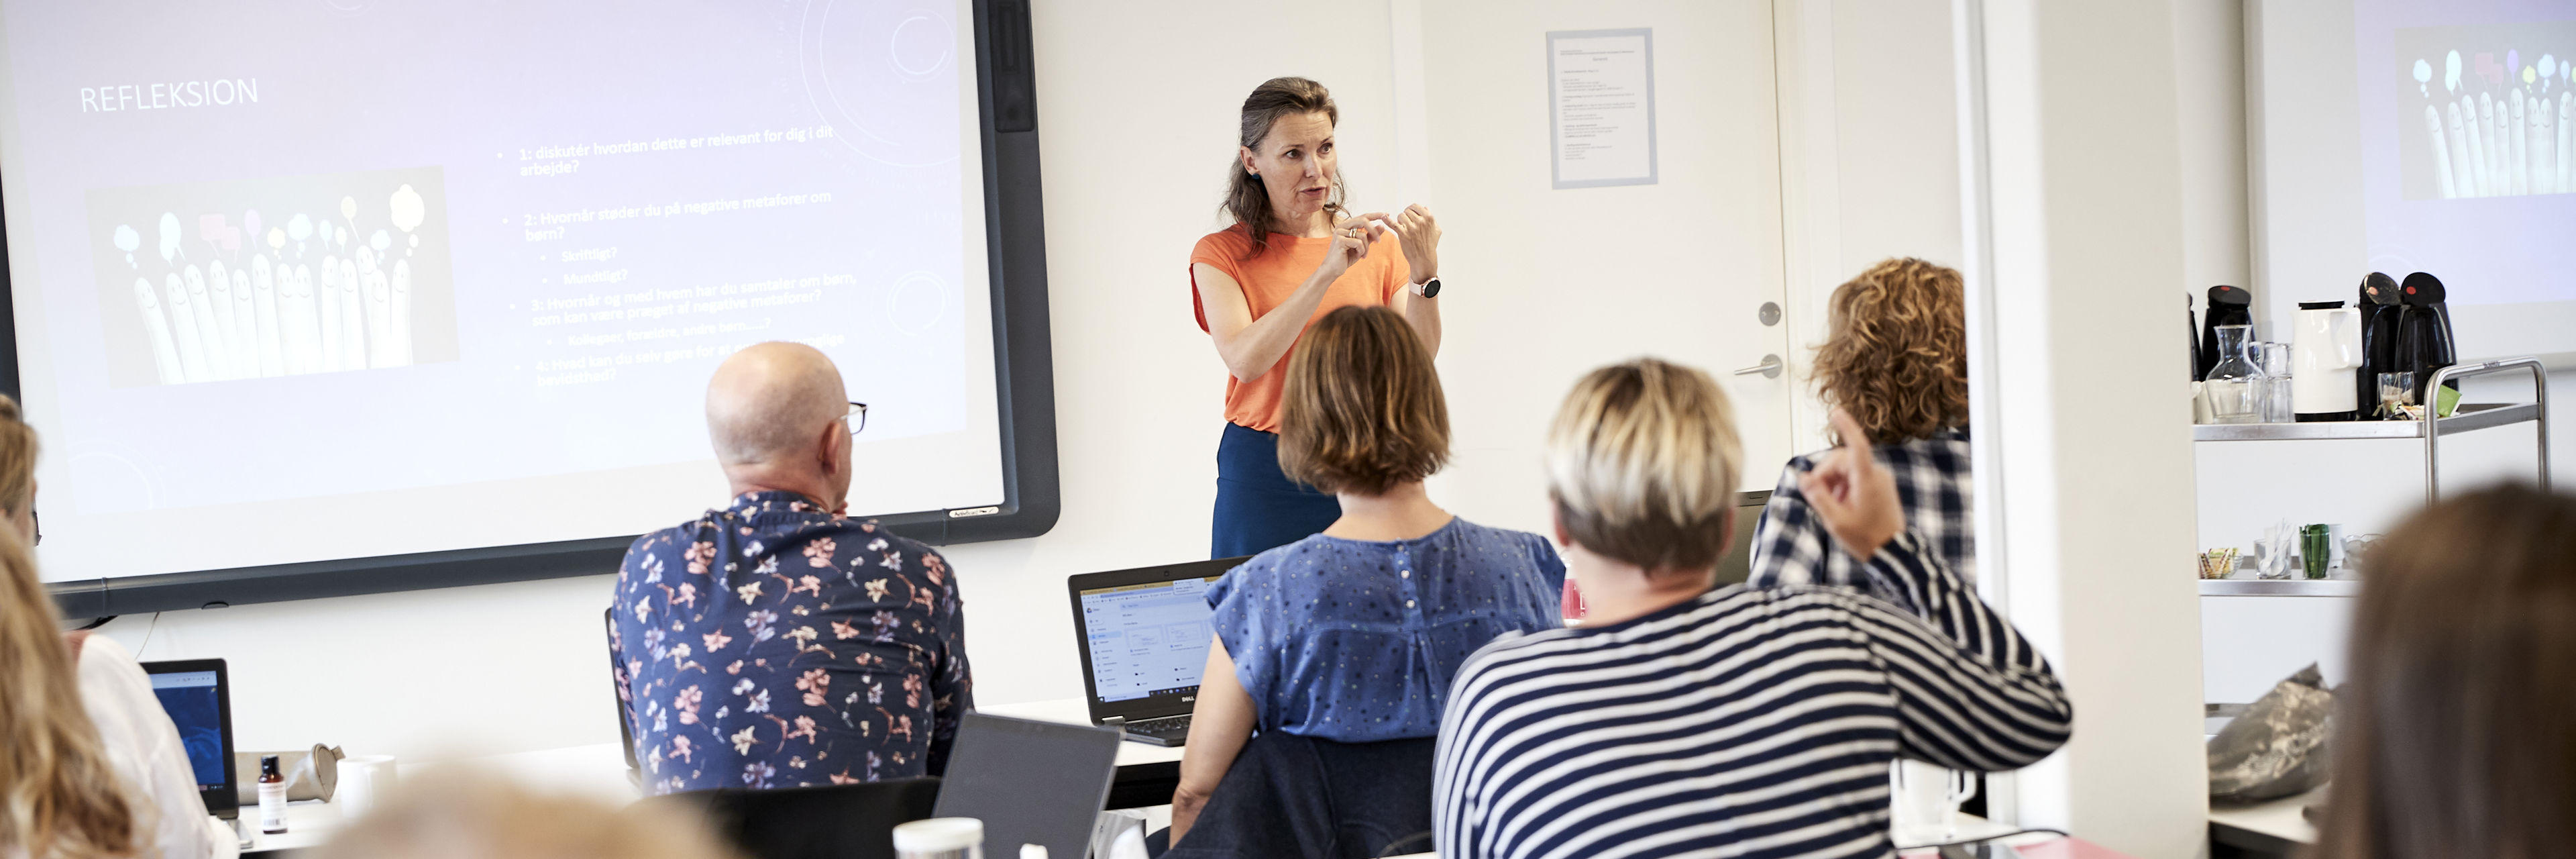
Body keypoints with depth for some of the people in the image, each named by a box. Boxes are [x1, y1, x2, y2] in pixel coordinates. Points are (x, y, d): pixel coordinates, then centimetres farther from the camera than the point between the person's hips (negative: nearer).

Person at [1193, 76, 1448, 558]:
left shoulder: (1377, 243, 6)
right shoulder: (1221, 255, -1)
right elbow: (1246, 360, -18)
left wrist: (1424, 274, -20)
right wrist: (1328, 271, -25)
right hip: (1266, 477, -2)